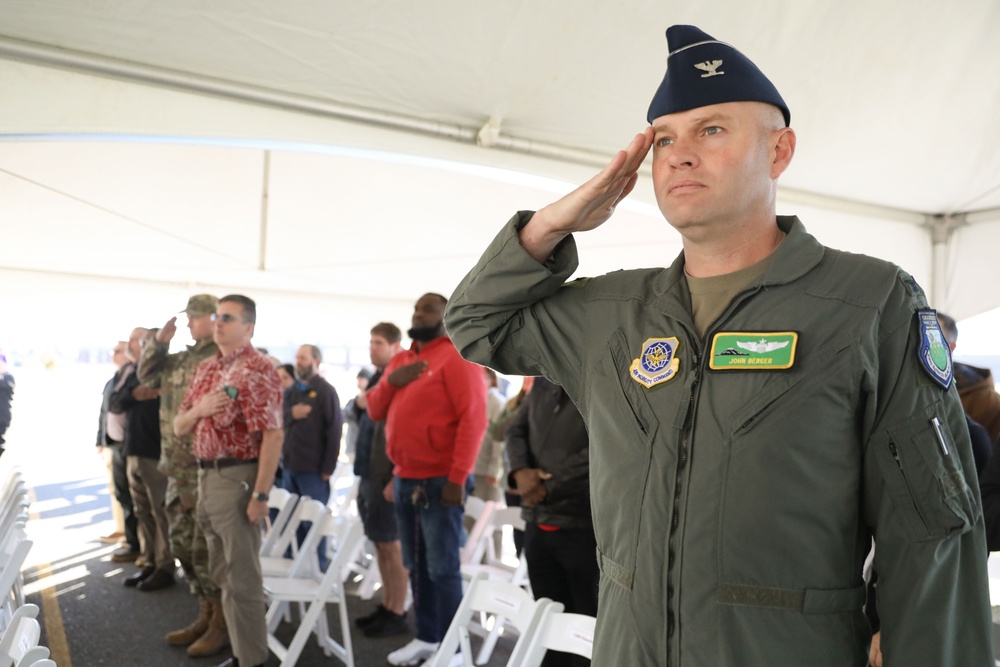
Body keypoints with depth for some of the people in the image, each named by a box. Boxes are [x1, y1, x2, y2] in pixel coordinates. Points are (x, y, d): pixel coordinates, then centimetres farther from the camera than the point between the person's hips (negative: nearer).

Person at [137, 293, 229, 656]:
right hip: (177, 471, 9)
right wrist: (159, 341, 10)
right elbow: (147, 374, 25)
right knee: (183, 545, 16)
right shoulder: (181, 358, 14)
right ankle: (206, 615, 30)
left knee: (208, 550, -1)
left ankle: (223, 623, 14)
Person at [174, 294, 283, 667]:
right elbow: (179, 428, 15)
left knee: (242, 576, -1)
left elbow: (273, 435, -19)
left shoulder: (256, 370, -13)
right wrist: (198, 408, -8)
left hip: (237, 478, -9)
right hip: (206, 477, 9)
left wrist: (261, 494, -22)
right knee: (222, 572, 17)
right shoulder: (206, 368, 13)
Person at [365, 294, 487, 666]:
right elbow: (375, 411, 16)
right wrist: (390, 380, -4)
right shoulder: (400, 359, 16)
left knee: (442, 568, -3)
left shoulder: (456, 357, -8)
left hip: (440, 480, -7)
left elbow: (473, 419, -16)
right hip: (405, 479, 7)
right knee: (417, 566, 14)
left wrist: (457, 477, -20)